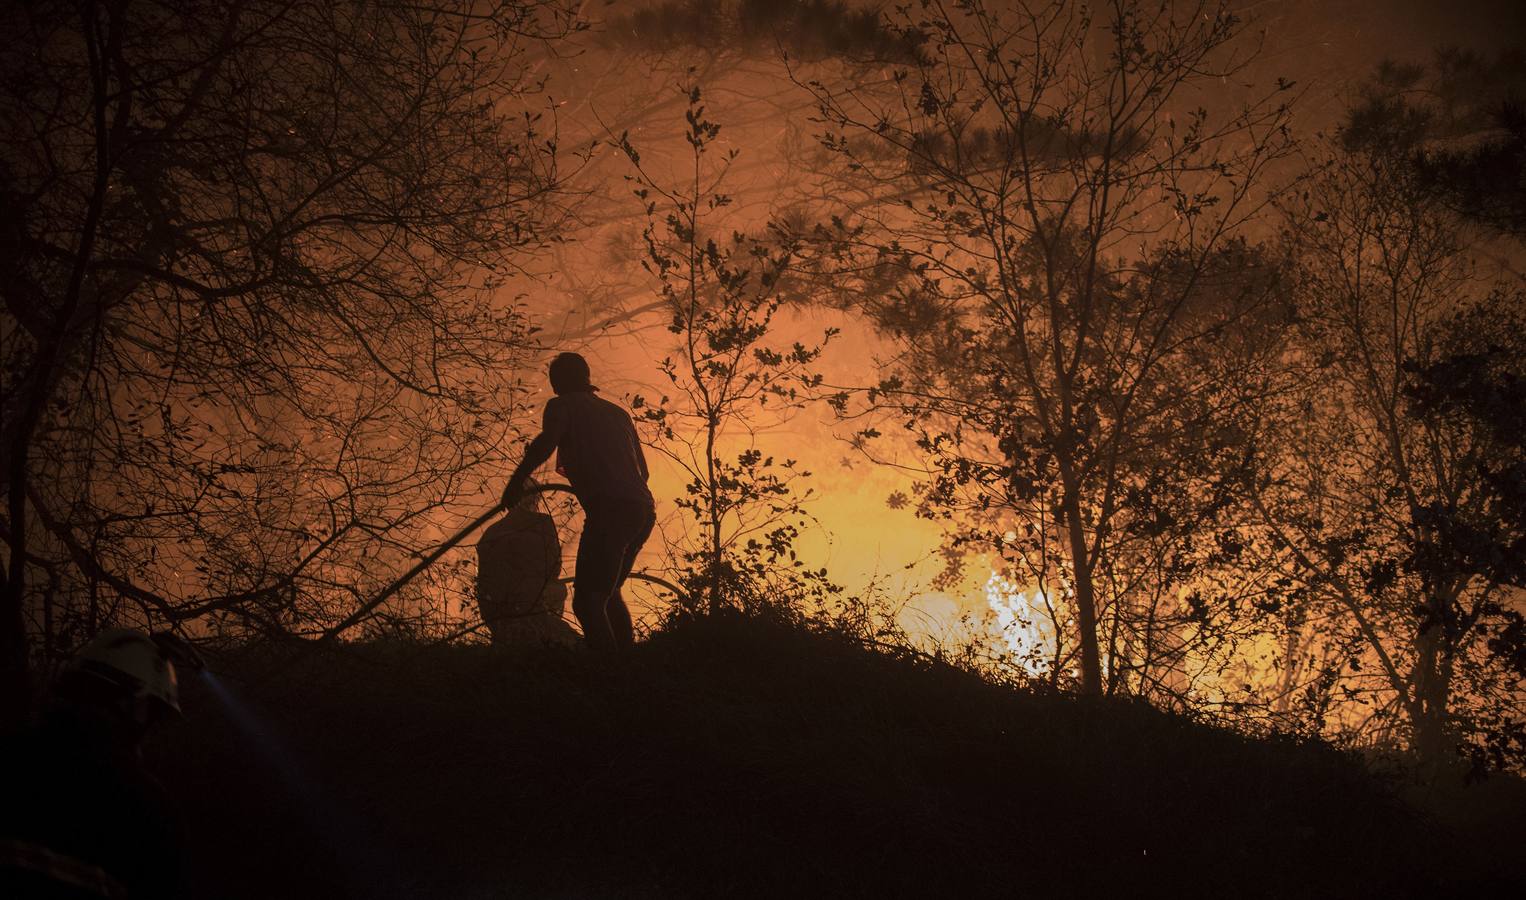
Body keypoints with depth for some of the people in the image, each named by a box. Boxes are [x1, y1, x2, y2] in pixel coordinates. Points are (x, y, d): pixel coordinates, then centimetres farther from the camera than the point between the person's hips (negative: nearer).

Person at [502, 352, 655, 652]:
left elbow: (547, 440, -14)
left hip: (609, 510, -8)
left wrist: (516, 481, -6)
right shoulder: (617, 412, 28)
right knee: (609, 594, 24)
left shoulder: (562, 406, 8)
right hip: (644, 509, 8)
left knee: (588, 599, -10)